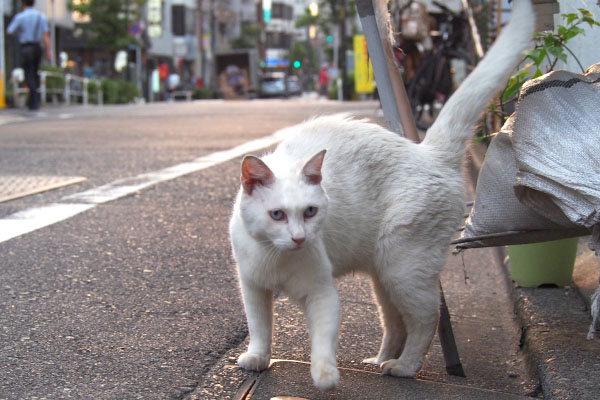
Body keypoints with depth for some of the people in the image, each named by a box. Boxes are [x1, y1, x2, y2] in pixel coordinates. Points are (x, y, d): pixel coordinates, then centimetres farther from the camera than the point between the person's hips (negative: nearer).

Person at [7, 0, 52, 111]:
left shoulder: (20, 17, -7)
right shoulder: (42, 16, 4)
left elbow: (10, 31, 2)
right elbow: (46, 34, -2)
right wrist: (49, 50, -3)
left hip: (25, 47, -4)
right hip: (37, 47, 4)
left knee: (29, 75, -5)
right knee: (35, 74, 17)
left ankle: (35, 102, -15)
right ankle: (32, 101, 23)